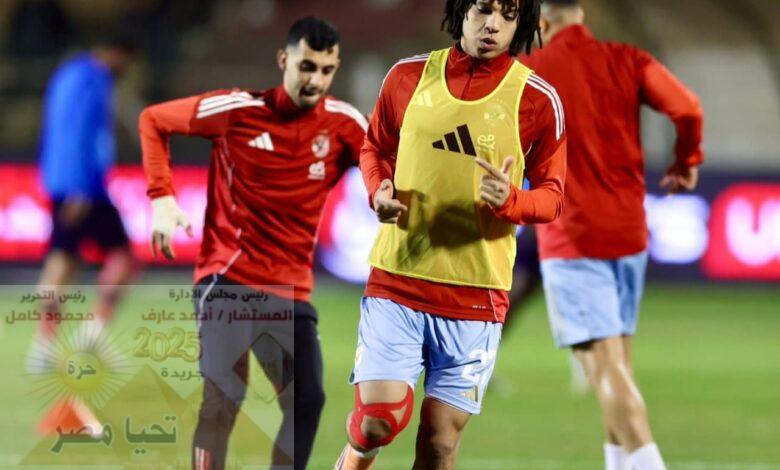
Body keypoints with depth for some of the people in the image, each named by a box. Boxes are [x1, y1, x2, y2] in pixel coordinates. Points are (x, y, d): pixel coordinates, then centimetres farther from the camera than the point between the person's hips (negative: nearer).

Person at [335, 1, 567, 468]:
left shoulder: (537, 99, -2)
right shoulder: (409, 76, 3)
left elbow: (552, 195, 4)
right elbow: (375, 147, 19)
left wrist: (509, 200, -17)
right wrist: (379, 191, -3)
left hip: (477, 294, 0)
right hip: (397, 278, 1)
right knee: (378, 419, -10)